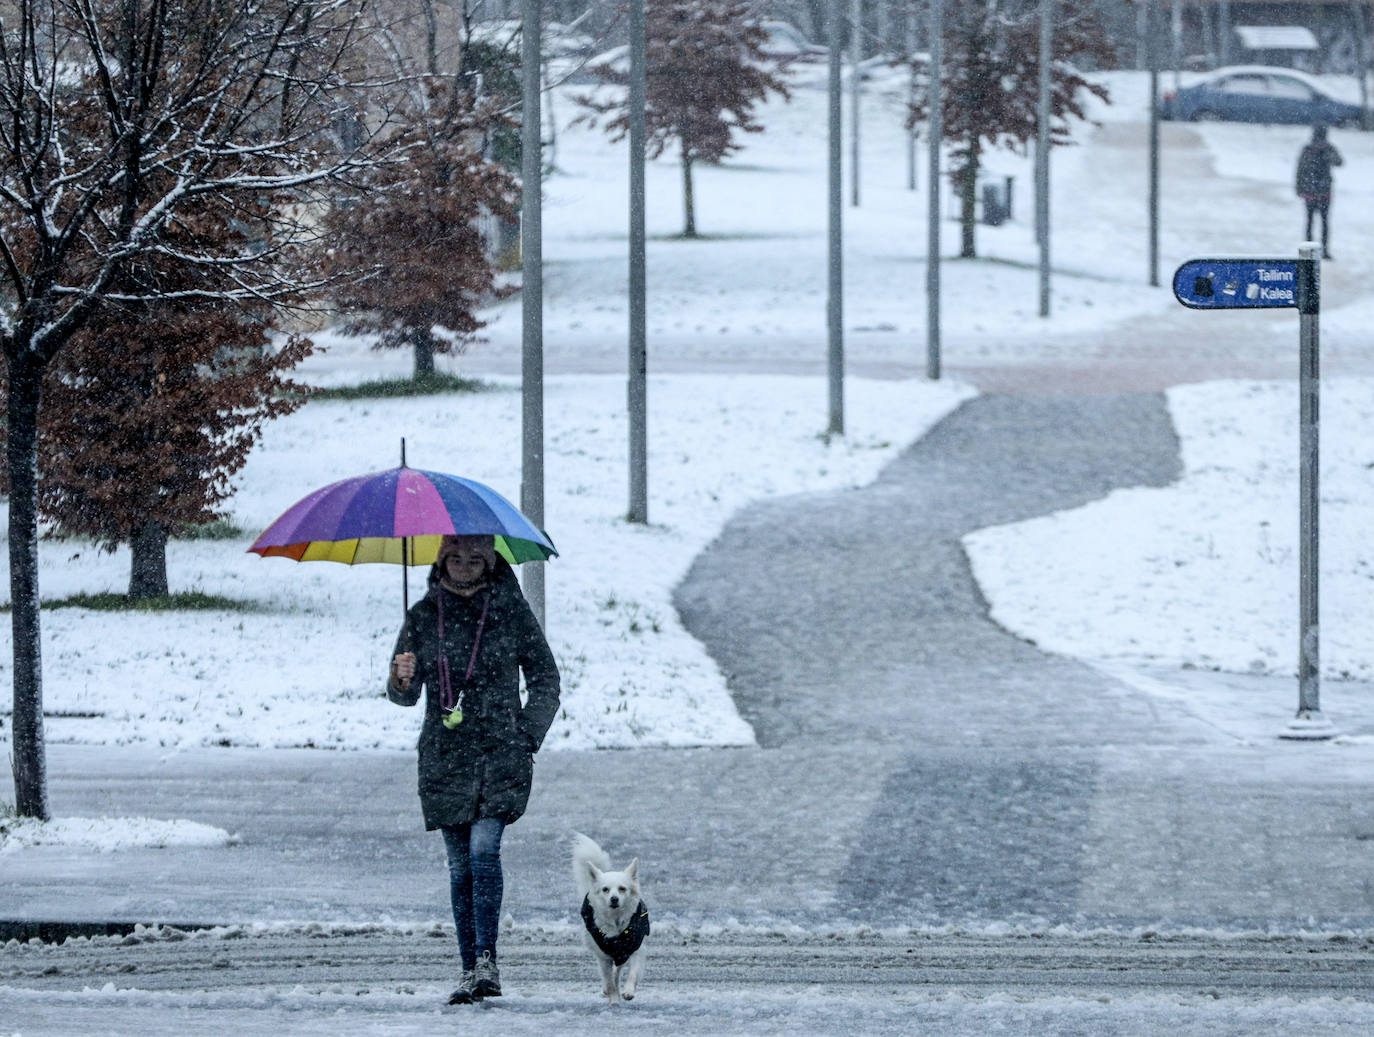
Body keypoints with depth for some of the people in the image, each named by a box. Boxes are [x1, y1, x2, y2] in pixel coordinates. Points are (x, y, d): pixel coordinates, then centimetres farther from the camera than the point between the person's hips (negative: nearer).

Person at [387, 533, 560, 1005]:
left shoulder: (511, 608, 1)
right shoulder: (424, 615, 6)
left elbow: (545, 679, 8)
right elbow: (405, 695, 10)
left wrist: (527, 738, -2)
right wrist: (401, 679, -14)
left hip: (500, 753, -3)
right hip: (444, 757, 3)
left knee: (483, 847, -19)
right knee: (460, 865, 3)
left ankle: (486, 961, -19)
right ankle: (471, 970, 8)